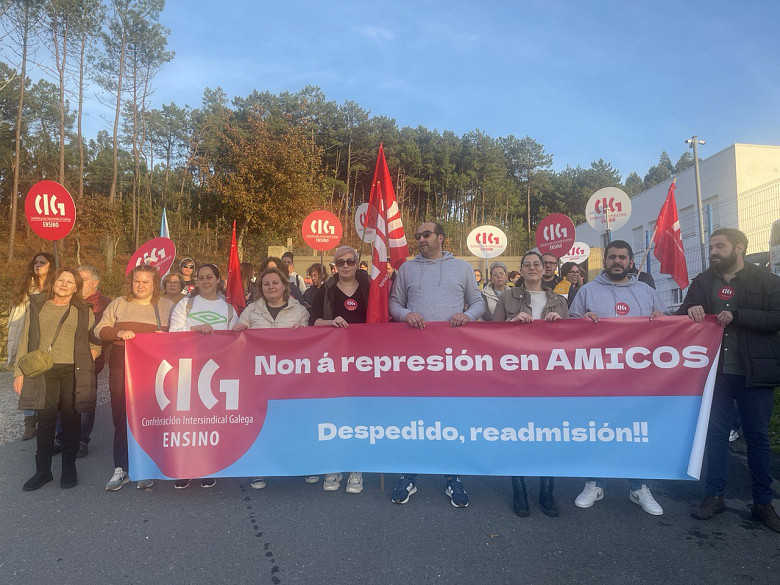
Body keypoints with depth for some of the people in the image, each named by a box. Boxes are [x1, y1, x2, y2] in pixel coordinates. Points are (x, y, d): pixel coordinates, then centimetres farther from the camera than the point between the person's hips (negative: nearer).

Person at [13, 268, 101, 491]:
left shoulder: (83, 311, 11)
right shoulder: (37, 307, 12)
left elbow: (95, 342, 12)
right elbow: (25, 341, 10)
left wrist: (88, 359, -7)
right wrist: (19, 372, 5)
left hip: (73, 372, 0)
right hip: (43, 372, 1)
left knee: (71, 419, 3)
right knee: (46, 419, 1)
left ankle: (69, 469, 14)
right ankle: (43, 470, 13)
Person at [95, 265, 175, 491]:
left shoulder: (167, 306, 11)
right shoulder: (118, 304, 13)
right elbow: (100, 330, 8)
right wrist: (119, 333, -10)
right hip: (122, 368, 1)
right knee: (121, 417, 2)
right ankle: (121, 469, 13)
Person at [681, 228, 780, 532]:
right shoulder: (703, 282, 8)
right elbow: (683, 314, 7)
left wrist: (736, 316, -23)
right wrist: (691, 311, -16)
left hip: (754, 373, -2)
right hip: (715, 370, 2)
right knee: (716, 433, 9)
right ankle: (714, 495, 21)